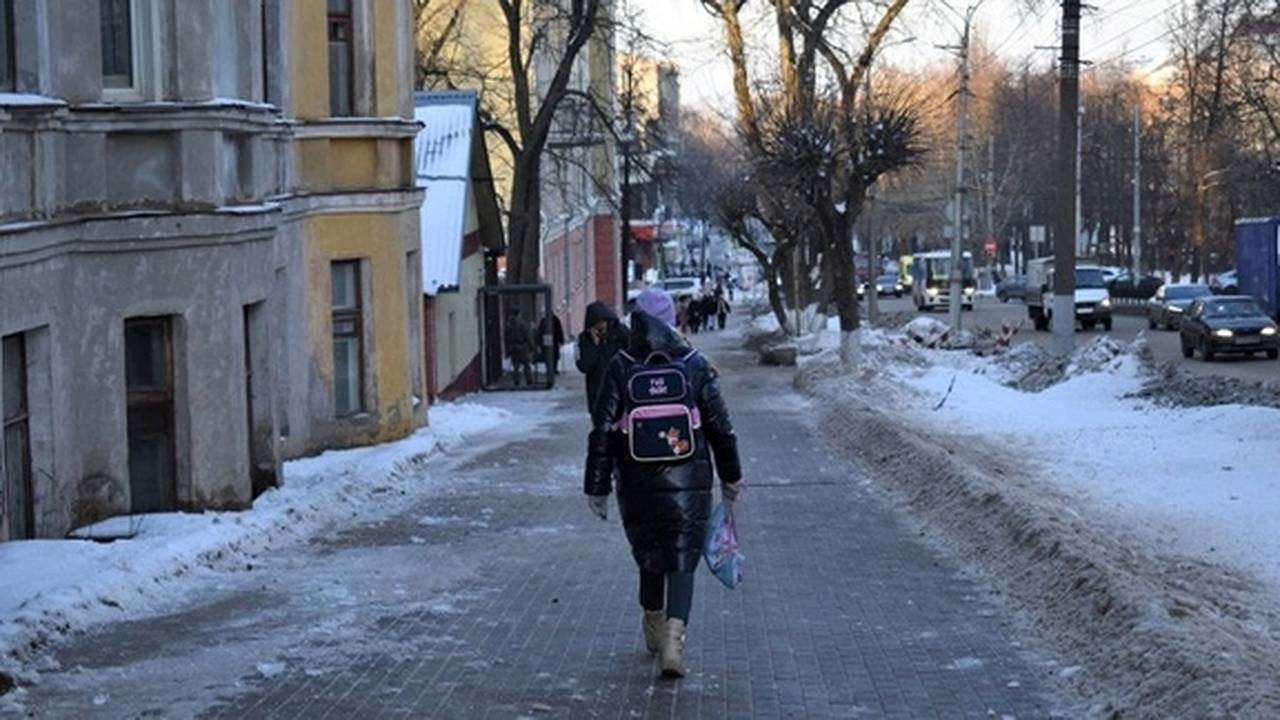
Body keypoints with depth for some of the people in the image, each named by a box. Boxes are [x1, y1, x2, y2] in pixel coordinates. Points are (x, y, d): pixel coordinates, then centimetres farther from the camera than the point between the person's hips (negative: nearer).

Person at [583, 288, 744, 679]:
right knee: (682, 560, 0)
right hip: (688, 482, -1)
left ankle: (655, 630, 32)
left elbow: (602, 433, -4)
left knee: (650, 557, 19)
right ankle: (673, 639, -17)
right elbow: (720, 427, 3)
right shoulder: (695, 366, -2)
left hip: (637, 484, 1)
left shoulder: (620, 369, -4)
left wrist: (597, 488, 2)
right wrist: (731, 477, 14)